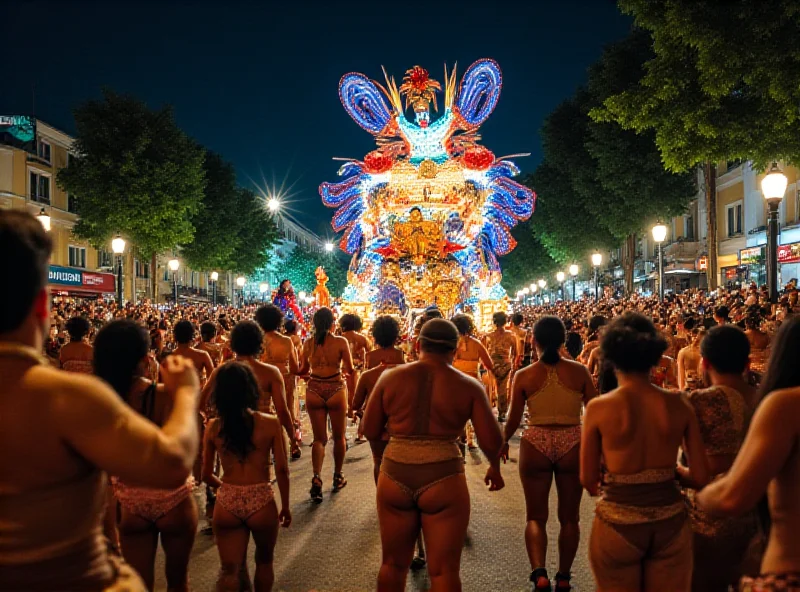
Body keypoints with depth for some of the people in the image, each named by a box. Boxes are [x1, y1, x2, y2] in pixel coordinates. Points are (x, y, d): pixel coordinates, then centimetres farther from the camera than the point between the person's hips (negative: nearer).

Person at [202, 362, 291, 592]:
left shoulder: (213, 427, -3)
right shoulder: (270, 423, -9)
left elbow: (207, 475, 5)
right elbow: (282, 470, -7)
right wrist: (285, 506, 6)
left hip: (226, 504, 1)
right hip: (261, 502, -1)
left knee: (228, 570, 14)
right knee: (264, 561, 24)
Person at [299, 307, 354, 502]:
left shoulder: (308, 343, -2)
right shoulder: (341, 342, -10)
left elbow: (305, 369, 8)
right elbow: (350, 370, -4)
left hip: (314, 391, 2)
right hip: (336, 389, -2)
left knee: (319, 438, 11)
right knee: (339, 436, 17)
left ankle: (316, 477, -9)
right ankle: (338, 477, 30)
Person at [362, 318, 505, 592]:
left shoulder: (390, 377, 1)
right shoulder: (469, 386, -2)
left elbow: (370, 432, 5)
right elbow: (491, 441, -3)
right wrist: (494, 468, 16)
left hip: (395, 478, 2)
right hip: (444, 481, -2)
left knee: (393, 565, 19)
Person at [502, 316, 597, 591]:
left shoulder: (523, 376, -7)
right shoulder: (580, 371, -5)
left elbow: (514, 420, -2)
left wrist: (503, 442, 18)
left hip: (535, 445, -1)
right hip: (573, 445, 1)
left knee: (536, 516, 13)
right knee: (569, 517, 18)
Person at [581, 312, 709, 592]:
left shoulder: (599, 407, -13)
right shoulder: (679, 404, -6)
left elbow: (588, 481, -6)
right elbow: (701, 476, -1)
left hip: (618, 523, -2)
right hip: (670, 522, 2)